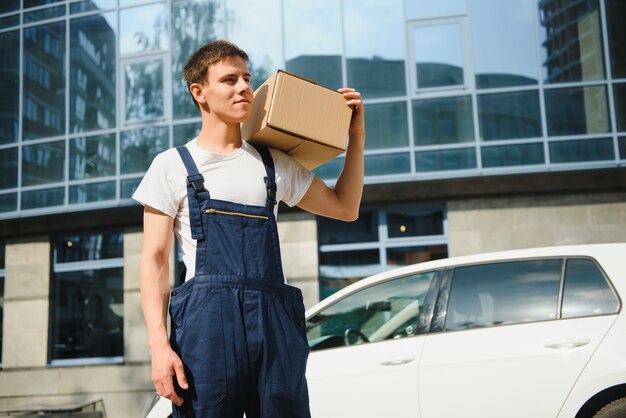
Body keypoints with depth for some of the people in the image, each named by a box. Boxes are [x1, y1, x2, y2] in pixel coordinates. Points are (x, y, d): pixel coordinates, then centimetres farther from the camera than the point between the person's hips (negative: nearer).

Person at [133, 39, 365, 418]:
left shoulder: (274, 163, 17)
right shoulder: (173, 165, 8)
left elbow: (345, 208, 24)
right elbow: (155, 260, 2)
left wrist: (356, 137, 16)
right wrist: (159, 344, -10)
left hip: (275, 321, 3)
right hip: (206, 321, -3)